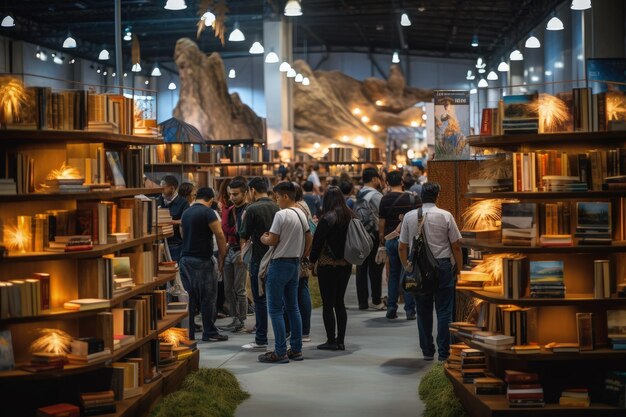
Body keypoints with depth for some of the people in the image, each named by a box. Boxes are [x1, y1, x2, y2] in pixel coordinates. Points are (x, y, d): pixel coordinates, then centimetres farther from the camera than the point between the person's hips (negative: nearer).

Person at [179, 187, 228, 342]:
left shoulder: (186, 213, 12)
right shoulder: (207, 212, -10)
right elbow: (220, 235, -13)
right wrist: (221, 258, -5)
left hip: (185, 258, 7)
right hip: (202, 260, -7)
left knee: (189, 298, 10)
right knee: (208, 298, 1)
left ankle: (188, 333, 11)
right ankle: (209, 333, 5)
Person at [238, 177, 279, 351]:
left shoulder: (252, 209, -12)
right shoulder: (276, 207, 6)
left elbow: (244, 237, -7)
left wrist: (243, 220, 10)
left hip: (260, 259, -6)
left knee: (260, 299, 0)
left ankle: (261, 340, 2)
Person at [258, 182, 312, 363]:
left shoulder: (281, 215, -16)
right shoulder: (301, 214, 9)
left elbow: (272, 241, -16)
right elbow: (309, 238, 15)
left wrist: (263, 238, 5)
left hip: (279, 264, -8)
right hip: (295, 263, 8)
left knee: (275, 309, -3)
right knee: (293, 308, 13)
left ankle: (280, 352, -3)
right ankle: (296, 349, 16)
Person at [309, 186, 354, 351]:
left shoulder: (328, 218, -15)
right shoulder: (351, 217, 4)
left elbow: (317, 240, -12)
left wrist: (313, 260, 0)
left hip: (328, 265, -6)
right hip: (346, 264, 7)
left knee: (328, 304, 0)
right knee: (339, 303, 13)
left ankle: (331, 341, 1)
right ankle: (340, 341, 14)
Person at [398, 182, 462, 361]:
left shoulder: (409, 217, 2)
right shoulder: (445, 216, -3)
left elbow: (402, 248, 5)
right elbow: (456, 246, -1)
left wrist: (407, 267, 17)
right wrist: (458, 268, 9)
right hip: (443, 265, -2)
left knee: (423, 311, 10)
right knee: (444, 311, 3)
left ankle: (427, 351, 15)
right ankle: (443, 352, 2)